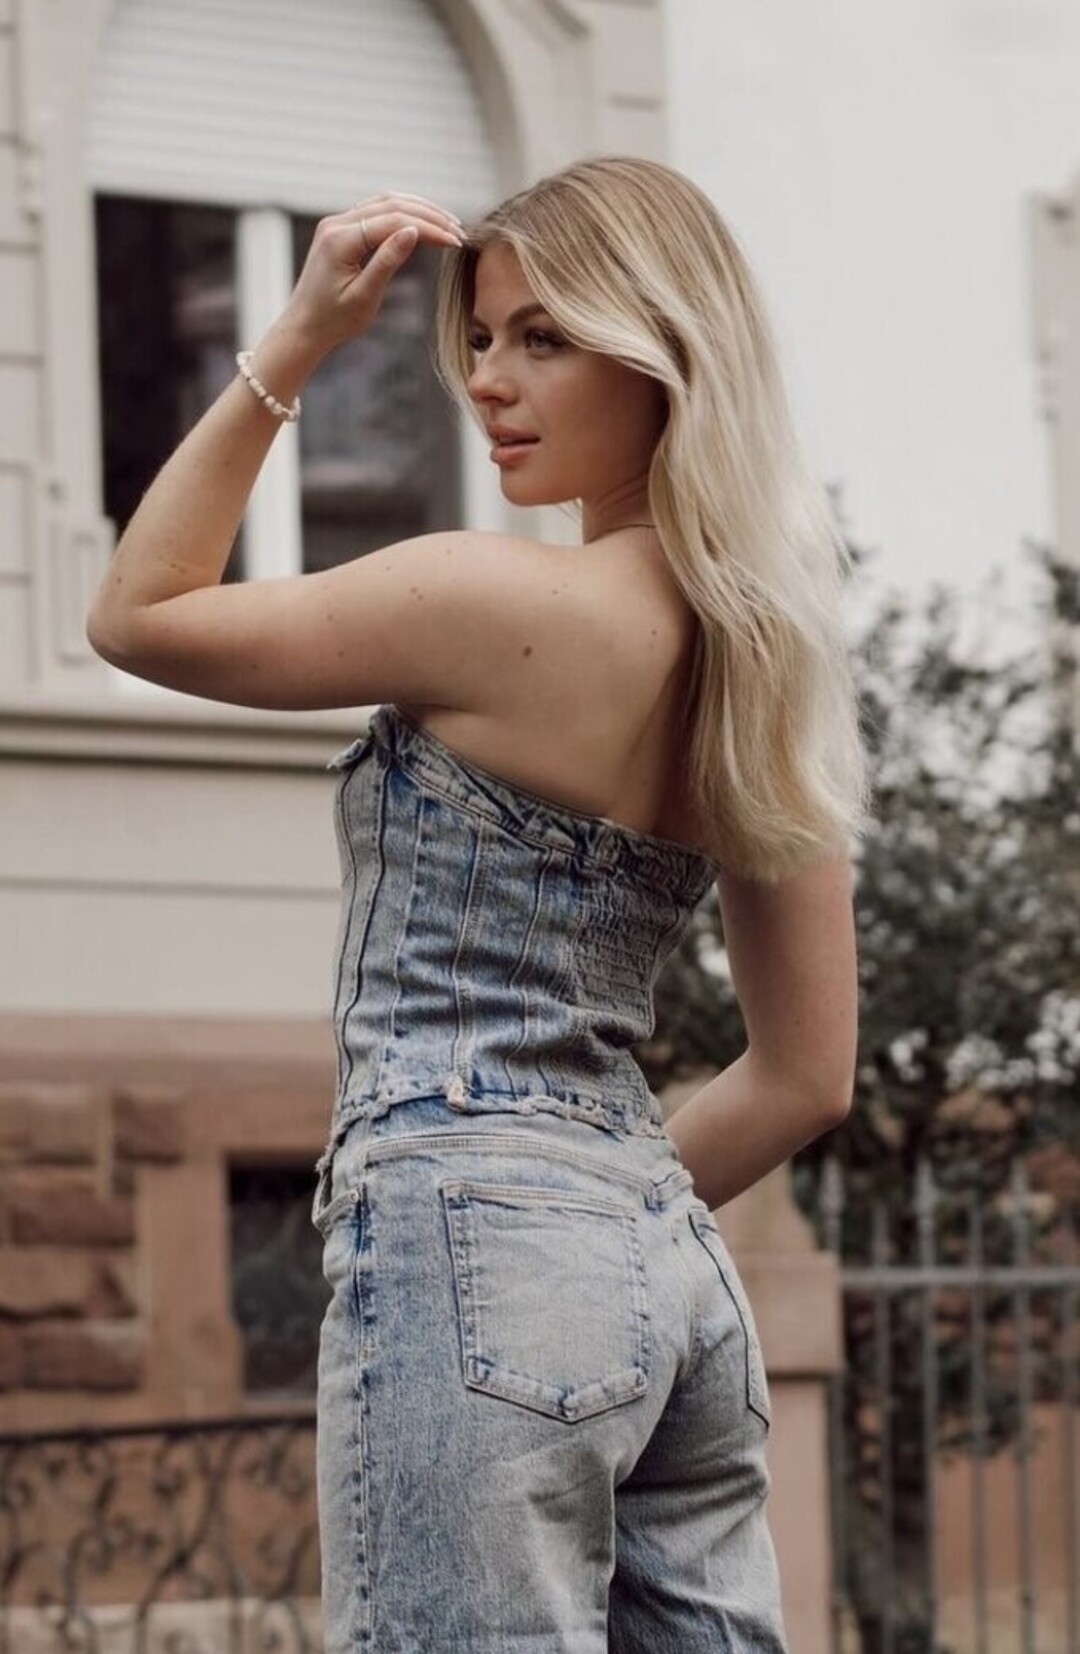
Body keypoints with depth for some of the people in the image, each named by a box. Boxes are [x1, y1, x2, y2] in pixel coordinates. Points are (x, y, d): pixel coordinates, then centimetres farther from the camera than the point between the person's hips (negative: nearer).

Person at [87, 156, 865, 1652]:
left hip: (472, 1250, -9)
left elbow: (135, 616, 3)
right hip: (679, 1274, 9)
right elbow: (806, 1079, 15)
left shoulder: (499, 601, -11)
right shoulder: (763, 654, 12)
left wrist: (291, 348, 1)